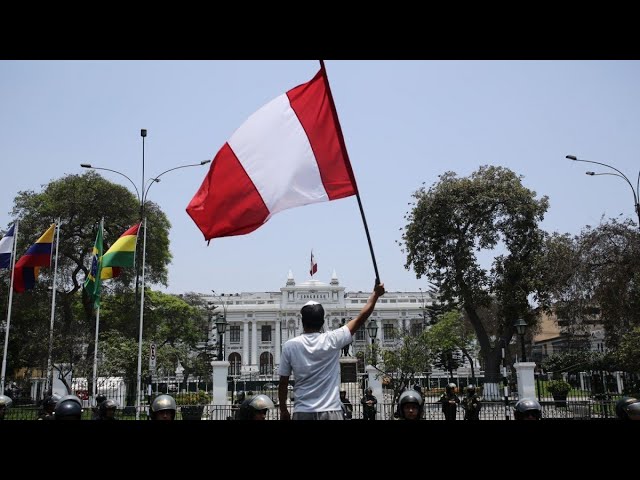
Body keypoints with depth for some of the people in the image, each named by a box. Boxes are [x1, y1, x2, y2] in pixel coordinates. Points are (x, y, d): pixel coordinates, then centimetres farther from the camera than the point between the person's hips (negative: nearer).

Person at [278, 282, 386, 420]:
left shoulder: (289, 346, -2)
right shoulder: (332, 340, -4)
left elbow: (283, 383, 3)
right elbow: (361, 318, 5)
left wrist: (283, 410, 16)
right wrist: (376, 293, 18)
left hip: (302, 413, 1)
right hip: (331, 412, -1)